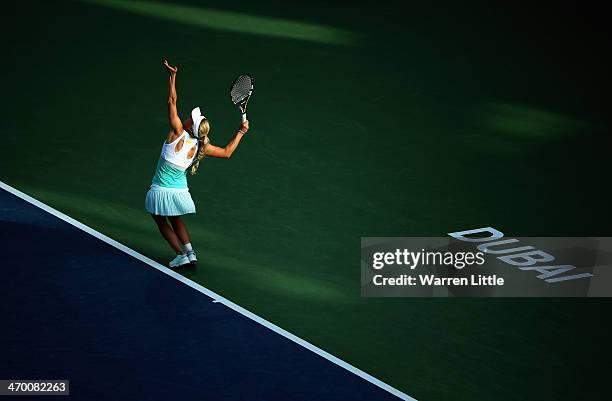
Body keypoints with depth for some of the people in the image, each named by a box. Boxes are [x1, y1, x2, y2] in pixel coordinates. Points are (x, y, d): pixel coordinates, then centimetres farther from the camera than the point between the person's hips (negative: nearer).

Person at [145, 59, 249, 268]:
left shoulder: (178, 134, -18)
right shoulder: (201, 147, -8)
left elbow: (172, 102, -16)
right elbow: (226, 152, 4)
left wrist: (172, 76, -12)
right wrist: (241, 132, 10)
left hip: (161, 191, -4)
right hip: (179, 191, 4)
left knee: (161, 221, 17)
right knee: (176, 220, 29)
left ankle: (181, 255, 9)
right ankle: (190, 252, 18)